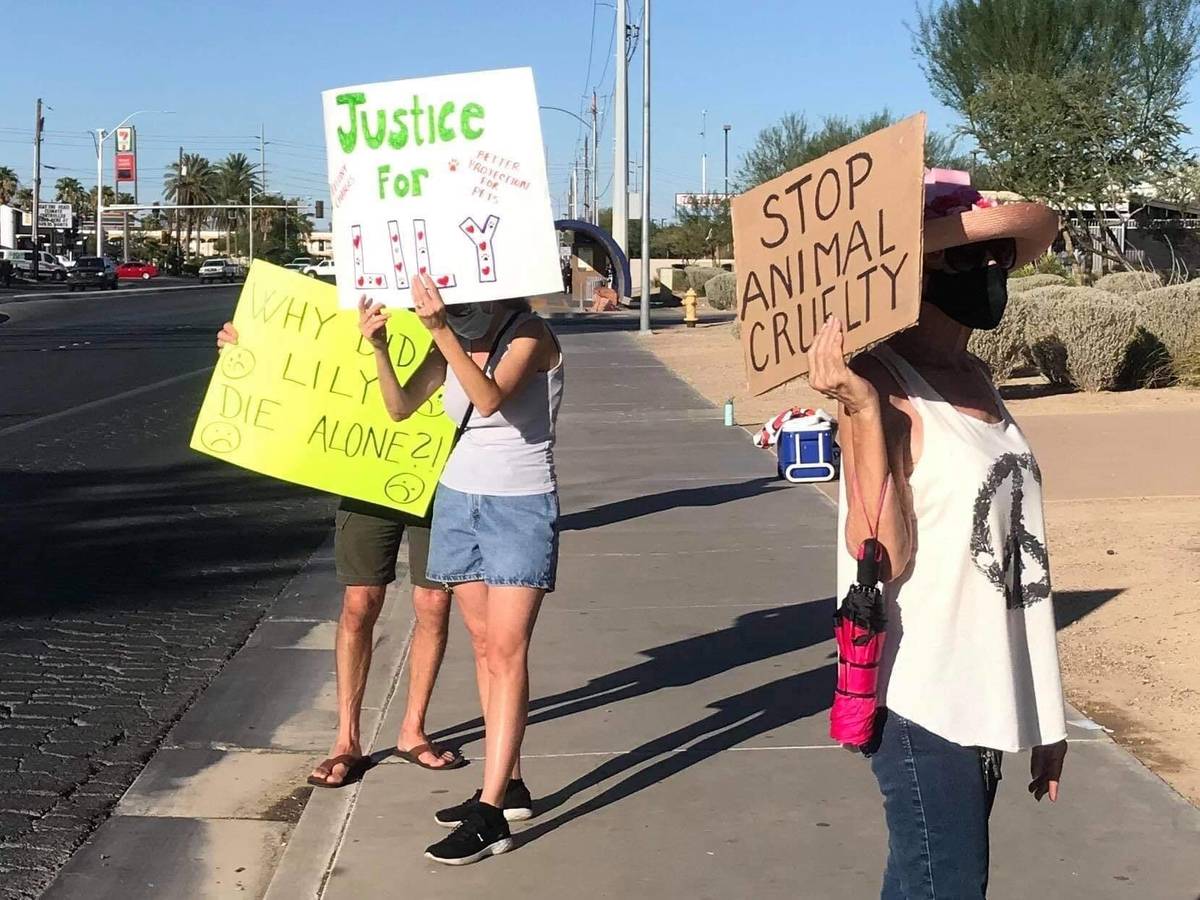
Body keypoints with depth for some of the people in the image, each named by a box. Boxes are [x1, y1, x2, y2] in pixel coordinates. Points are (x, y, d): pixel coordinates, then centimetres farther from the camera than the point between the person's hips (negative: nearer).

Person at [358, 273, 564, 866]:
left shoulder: (530, 337, -12)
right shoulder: (453, 344, 7)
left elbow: (490, 398, -29)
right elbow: (401, 406, 0)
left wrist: (442, 332, -37)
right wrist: (379, 347, -15)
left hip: (521, 508, -7)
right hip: (458, 500, 7)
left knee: (507, 651, -10)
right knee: (484, 645, 8)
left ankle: (490, 816, -12)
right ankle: (509, 786, 16)